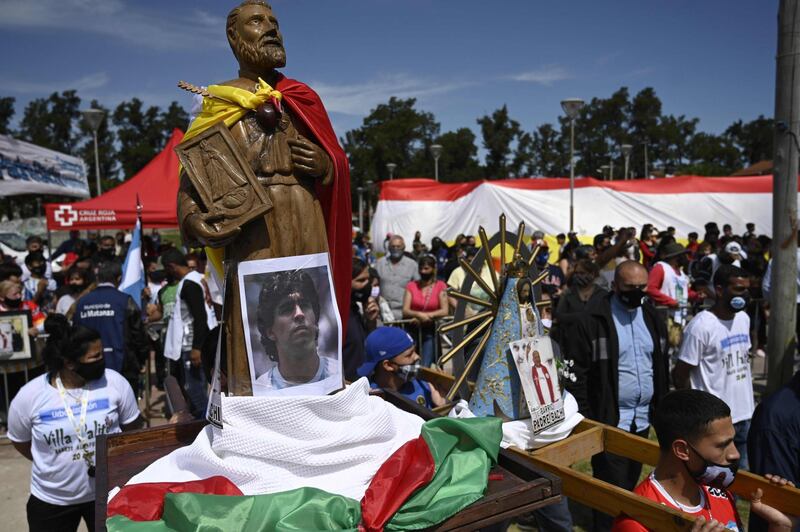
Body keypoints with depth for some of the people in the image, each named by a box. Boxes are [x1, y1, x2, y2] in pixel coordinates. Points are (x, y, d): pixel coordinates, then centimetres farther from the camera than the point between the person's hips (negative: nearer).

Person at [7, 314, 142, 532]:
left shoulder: (114, 382, -14)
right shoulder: (29, 396, -15)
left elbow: (132, 427, 1)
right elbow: (20, 441, 3)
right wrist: (54, 464, 3)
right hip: (51, 500, 0)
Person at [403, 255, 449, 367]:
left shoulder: (440, 286, 0)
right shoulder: (411, 286, 3)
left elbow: (445, 311, -9)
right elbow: (405, 311, -6)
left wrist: (426, 316, -17)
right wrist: (419, 314, -23)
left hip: (430, 330, -1)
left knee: (425, 366, -4)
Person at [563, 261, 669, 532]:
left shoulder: (653, 318, 7)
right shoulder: (593, 321, -14)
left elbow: (662, 368, 14)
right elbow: (577, 374, -14)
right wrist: (584, 419, -15)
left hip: (642, 419, 6)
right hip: (609, 420, -6)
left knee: (630, 484, 19)